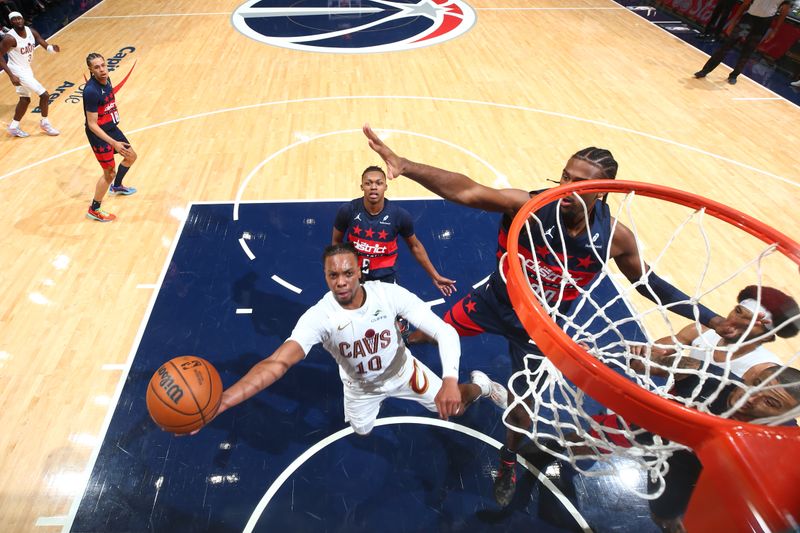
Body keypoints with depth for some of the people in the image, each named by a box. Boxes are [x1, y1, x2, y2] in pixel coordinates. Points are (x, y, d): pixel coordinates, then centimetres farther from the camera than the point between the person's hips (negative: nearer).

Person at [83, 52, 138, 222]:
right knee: (110, 173, 0)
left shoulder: (106, 80, -4)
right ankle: (94, 210, 17)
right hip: (99, 134, -9)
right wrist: (113, 143, -31)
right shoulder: (91, 91, -29)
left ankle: (117, 186, 51)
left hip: (112, 128, 9)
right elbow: (92, 125, -27)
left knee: (131, 156, 25)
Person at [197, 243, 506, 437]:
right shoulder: (318, 317, -36)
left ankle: (480, 385, 43)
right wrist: (220, 402, -64)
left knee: (453, 407, 6)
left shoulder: (390, 294, -34)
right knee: (361, 431, 25)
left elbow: (445, 332, -34)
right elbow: (277, 363, -48)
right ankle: (376, 398, 59)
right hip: (360, 386, 1)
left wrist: (449, 381, -51)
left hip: (402, 371, -1)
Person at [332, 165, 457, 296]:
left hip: (385, 277, -1)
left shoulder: (400, 215, -18)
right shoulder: (347, 210, -18)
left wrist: (435, 276, 2)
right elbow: (336, 241, 0)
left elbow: (415, 246, -2)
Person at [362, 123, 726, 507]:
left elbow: (648, 282, -2)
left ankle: (509, 462, 47)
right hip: (493, 300, -1)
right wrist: (404, 165, -57)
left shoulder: (614, 237, -20)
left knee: (522, 405, 14)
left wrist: (711, 319, -3)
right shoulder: (529, 206, -30)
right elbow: (466, 191, -44)